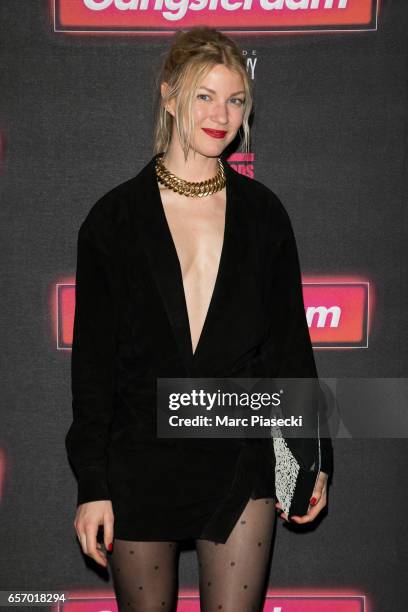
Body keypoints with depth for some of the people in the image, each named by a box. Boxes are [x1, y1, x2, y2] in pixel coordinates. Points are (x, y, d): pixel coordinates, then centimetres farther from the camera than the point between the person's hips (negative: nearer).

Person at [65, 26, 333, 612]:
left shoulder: (262, 213, 3)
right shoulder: (115, 217, -1)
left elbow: (290, 341, 7)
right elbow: (92, 359, -1)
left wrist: (313, 459, 6)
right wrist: (91, 484, -3)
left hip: (241, 460, 1)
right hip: (140, 462, 0)